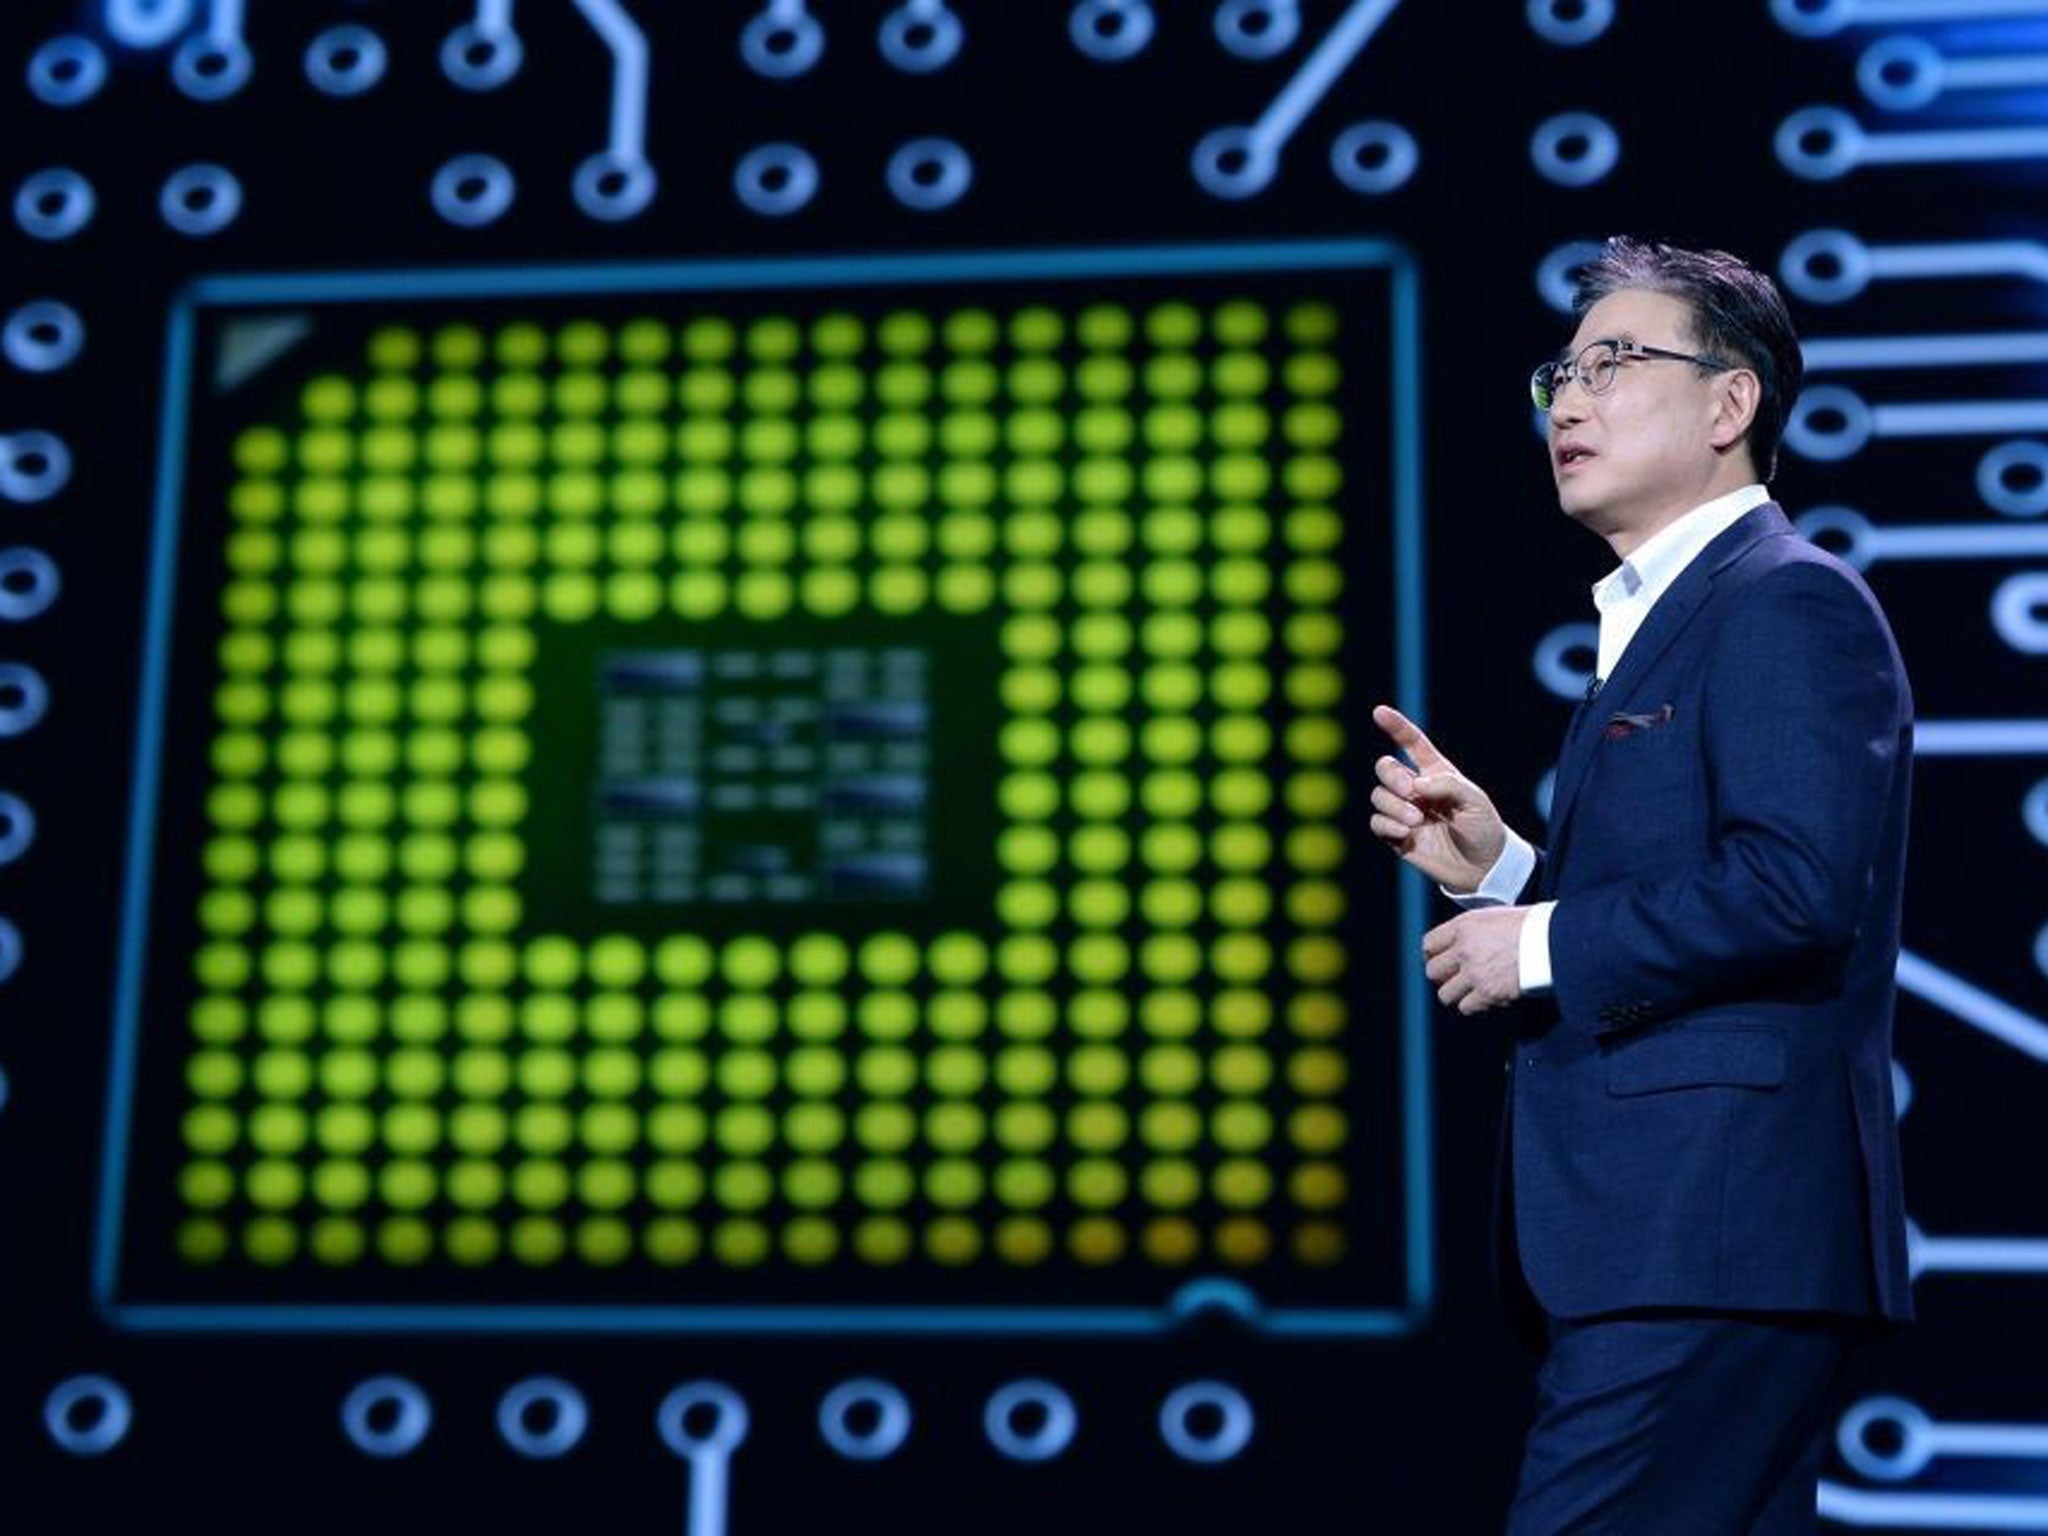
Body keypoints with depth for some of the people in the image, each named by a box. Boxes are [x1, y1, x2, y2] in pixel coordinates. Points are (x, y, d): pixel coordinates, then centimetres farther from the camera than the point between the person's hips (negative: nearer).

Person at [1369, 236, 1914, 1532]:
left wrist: (1543, 945, -14)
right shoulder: (1655, 621, 22)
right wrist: (1497, 866, 6)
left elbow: (1793, 888, -22)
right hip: (1660, 1234, 10)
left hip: (1705, 1238, -10)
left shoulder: (1790, 600, -8)